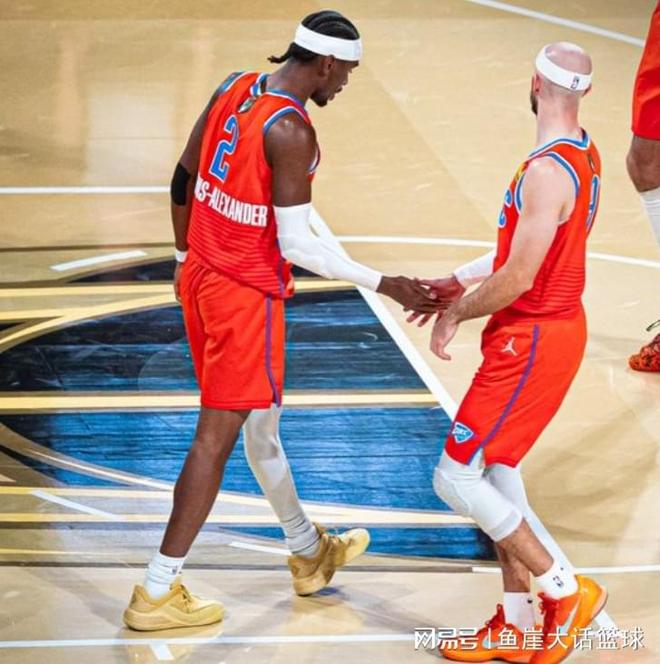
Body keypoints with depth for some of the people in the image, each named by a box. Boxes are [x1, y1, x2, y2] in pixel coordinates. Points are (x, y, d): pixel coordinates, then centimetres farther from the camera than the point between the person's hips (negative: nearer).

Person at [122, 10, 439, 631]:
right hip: (246, 296, -9)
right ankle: (156, 594, 2)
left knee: (260, 421, 22)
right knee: (217, 436, -1)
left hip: (200, 275, 9)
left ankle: (309, 553, 41)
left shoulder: (234, 89, 3)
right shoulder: (291, 132, -22)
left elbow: (183, 178, 12)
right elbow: (295, 244, -21)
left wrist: (185, 255, 26)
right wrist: (385, 285, -16)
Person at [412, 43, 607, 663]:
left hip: (532, 341, -10)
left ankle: (564, 590, 5)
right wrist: (460, 280, 14)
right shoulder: (582, 155, 5)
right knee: (495, 470, 18)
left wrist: (456, 315, -10)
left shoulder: (547, 171, -26)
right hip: (553, 327, 10)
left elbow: (517, 278, -25)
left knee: (456, 478, -4)